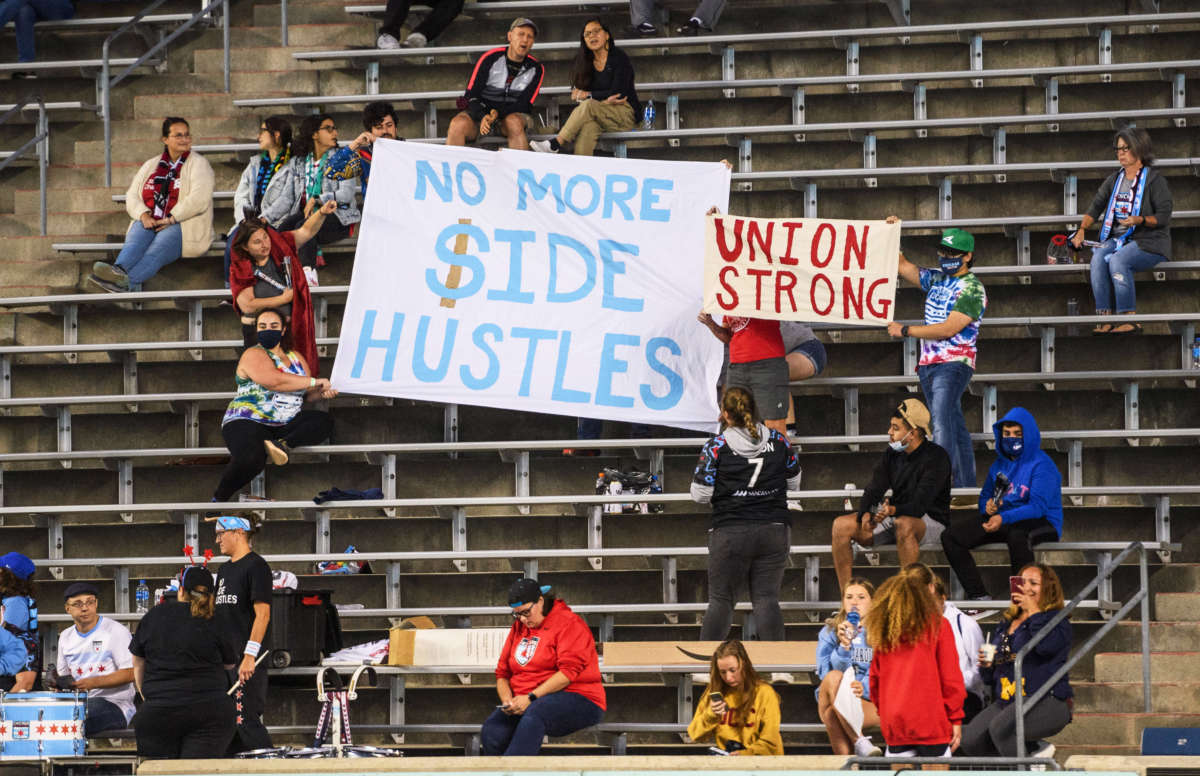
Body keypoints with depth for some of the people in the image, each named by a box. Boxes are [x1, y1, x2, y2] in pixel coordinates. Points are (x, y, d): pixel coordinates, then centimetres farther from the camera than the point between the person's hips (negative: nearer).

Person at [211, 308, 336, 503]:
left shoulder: (295, 357, 18)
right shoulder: (253, 355, -4)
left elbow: (305, 394, 21)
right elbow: (273, 381, -21)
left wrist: (321, 393, -3)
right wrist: (315, 382, -14)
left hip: (286, 423, 7)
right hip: (249, 421, -7)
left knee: (324, 421, -13)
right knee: (251, 459, -37)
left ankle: (283, 444, -29)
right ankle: (218, 500, -19)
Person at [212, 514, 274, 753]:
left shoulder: (255, 566, -8)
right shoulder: (224, 569, 18)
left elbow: (262, 614, -15)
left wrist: (250, 656, -21)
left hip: (246, 661, -9)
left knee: (246, 721, -13)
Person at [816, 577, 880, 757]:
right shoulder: (829, 633, 14)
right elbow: (824, 671, -2)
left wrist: (864, 687, -22)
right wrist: (844, 646, -18)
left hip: (868, 703, -2)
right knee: (834, 677, -35)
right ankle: (859, 742, -44)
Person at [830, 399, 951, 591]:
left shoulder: (936, 458, -15)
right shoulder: (892, 453, 6)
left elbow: (920, 505, -24)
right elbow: (874, 490, 2)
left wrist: (893, 510, -43)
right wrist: (865, 514, -20)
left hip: (931, 523, -7)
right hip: (895, 518, 7)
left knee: (904, 524, -42)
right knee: (841, 525, -10)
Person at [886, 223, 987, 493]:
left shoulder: (972, 289, -9)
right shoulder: (937, 279, 15)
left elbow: (949, 329, -17)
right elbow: (902, 266, 26)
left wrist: (906, 331, -14)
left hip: (953, 363, -8)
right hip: (929, 363, 8)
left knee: (941, 419, -21)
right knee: (955, 425, 9)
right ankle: (965, 484, 11)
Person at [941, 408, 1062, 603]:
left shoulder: (1042, 465, -9)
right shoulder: (1000, 464, 14)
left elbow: (1038, 507, -19)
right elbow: (985, 497, 22)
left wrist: (1003, 518, -31)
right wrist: (987, 506, -4)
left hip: (1040, 522, -7)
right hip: (1001, 519, 7)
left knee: (1017, 534, -44)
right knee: (950, 535, -10)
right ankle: (978, 595, -13)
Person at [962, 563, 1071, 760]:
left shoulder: (1056, 620, 1)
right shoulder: (1005, 626, 21)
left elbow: (1047, 646, -24)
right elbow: (990, 677, 25)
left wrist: (1033, 611, -15)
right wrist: (987, 666, 1)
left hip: (1047, 703, -8)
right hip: (1005, 703, 8)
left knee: (1000, 727, -34)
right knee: (970, 741, -15)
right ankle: (1036, 751, -1)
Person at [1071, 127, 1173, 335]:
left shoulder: (1154, 179, -3)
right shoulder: (1114, 180, 16)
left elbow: (1164, 216, -8)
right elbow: (1096, 207, 13)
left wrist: (1140, 220, -26)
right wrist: (1082, 230, -3)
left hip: (1150, 241, -5)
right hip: (1118, 238, 5)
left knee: (1117, 260, -33)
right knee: (1098, 258, -26)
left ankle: (1130, 319, -28)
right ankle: (1105, 318, -29)